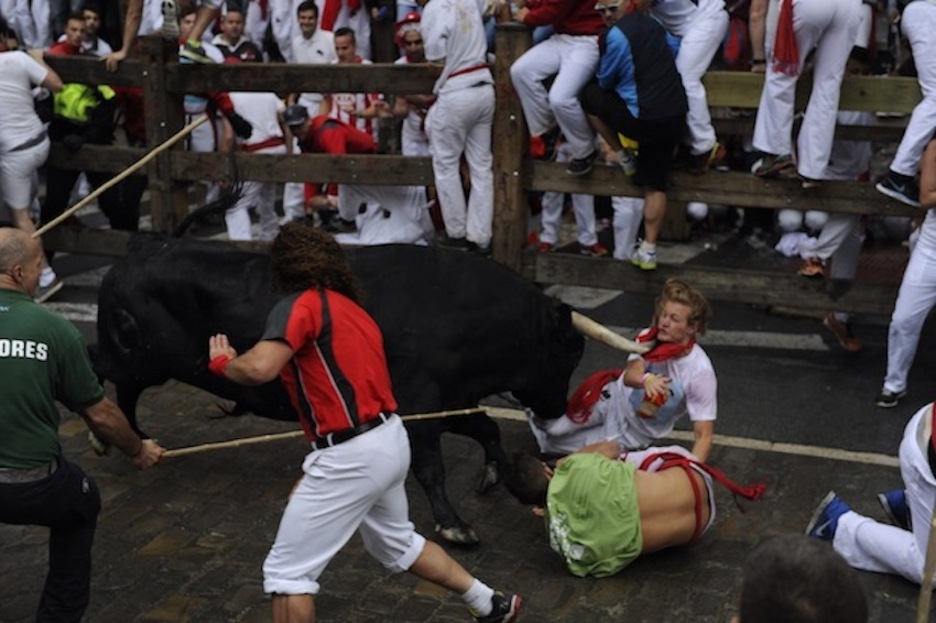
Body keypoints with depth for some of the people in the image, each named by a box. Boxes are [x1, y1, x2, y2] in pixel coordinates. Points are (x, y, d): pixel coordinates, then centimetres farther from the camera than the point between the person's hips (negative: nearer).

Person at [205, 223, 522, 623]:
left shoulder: (301, 305, -11)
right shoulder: (353, 310, 15)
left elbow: (258, 369, -28)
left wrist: (222, 361, -4)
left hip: (350, 457, -9)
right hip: (390, 441, 9)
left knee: (287, 572, 3)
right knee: (398, 544, 32)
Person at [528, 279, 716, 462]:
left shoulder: (700, 373, -26)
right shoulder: (650, 338, -18)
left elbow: (703, 435, -27)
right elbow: (629, 374, -34)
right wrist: (645, 379, -58)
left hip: (633, 434, -1)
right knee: (553, 426, -13)